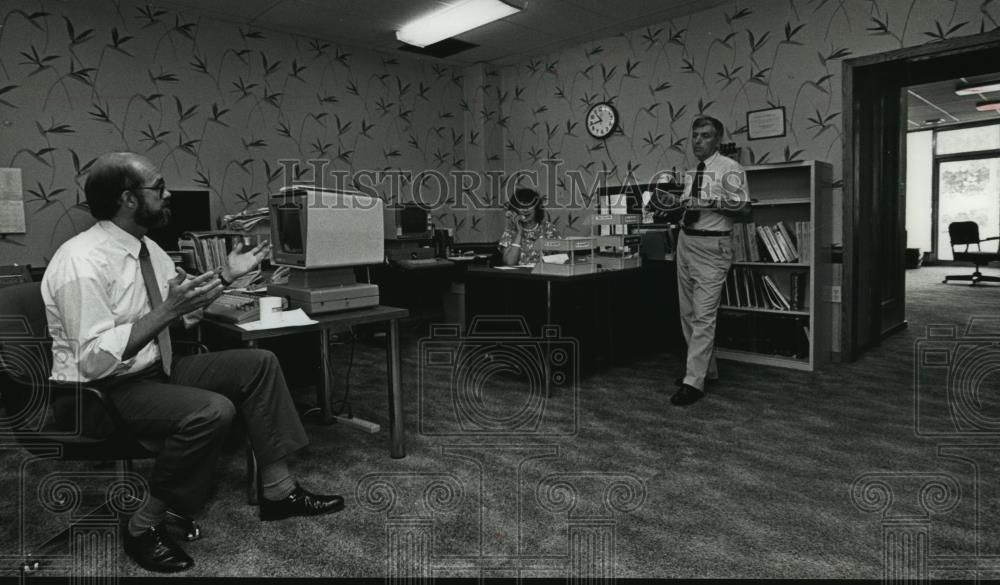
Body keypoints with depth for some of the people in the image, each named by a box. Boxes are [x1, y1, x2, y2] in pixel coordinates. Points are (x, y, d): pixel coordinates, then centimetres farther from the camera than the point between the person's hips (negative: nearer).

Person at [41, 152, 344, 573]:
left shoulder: (145, 247, 4)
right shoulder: (82, 263, -22)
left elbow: (187, 311, 14)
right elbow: (95, 359, -27)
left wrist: (227, 276, 3)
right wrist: (166, 312, -29)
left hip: (155, 369, 9)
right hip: (104, 391, -9)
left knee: (259, 364, -2)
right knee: (212, 410, -32)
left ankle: (278, 491, 2)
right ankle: (145, 525, -9)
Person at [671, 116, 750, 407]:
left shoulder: (729, 169, -7)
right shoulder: (692, 173, 15)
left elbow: (743, 205, -15)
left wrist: (711, 202, -25)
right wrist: (681, 203, 5)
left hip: (711, 247, -8)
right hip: (686, 241, 8)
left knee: (703, 316, -10)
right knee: (688, 313, 13)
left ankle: (694, 381, -6)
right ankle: (706, 368, 27)